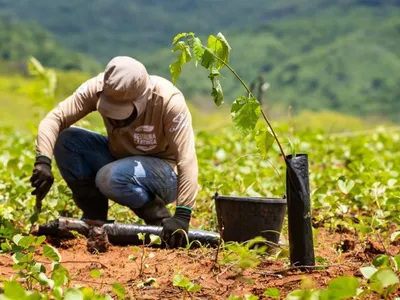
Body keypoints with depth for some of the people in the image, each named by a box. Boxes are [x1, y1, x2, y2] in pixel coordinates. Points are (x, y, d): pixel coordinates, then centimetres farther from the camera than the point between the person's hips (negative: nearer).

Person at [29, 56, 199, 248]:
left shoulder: (168, 100, -29)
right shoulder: (98, 88, -20)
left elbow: (187, 160, -33)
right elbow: (54, 118, -22)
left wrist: (182, 216, -42)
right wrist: (43, 161, -40)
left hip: (163, 173, -5)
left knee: (111, 178, -35)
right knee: (66, 140, -17)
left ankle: (160, 218, -7)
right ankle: (94, 219, -4)